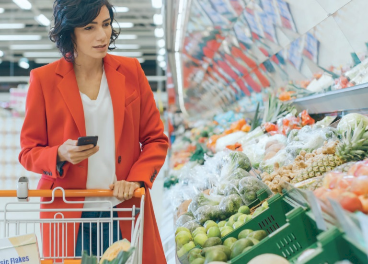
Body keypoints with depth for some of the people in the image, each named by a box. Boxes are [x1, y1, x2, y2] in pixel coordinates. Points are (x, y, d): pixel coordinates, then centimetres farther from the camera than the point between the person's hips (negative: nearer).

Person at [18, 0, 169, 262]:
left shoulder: (131, 71, 4)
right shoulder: (44, 80, -1)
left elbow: (156, 139, 7)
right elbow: (29, 151, 3)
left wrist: (135, 180, -8)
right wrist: (61, 155, -17)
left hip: (126, 211, 2)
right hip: (68, 216, -1)